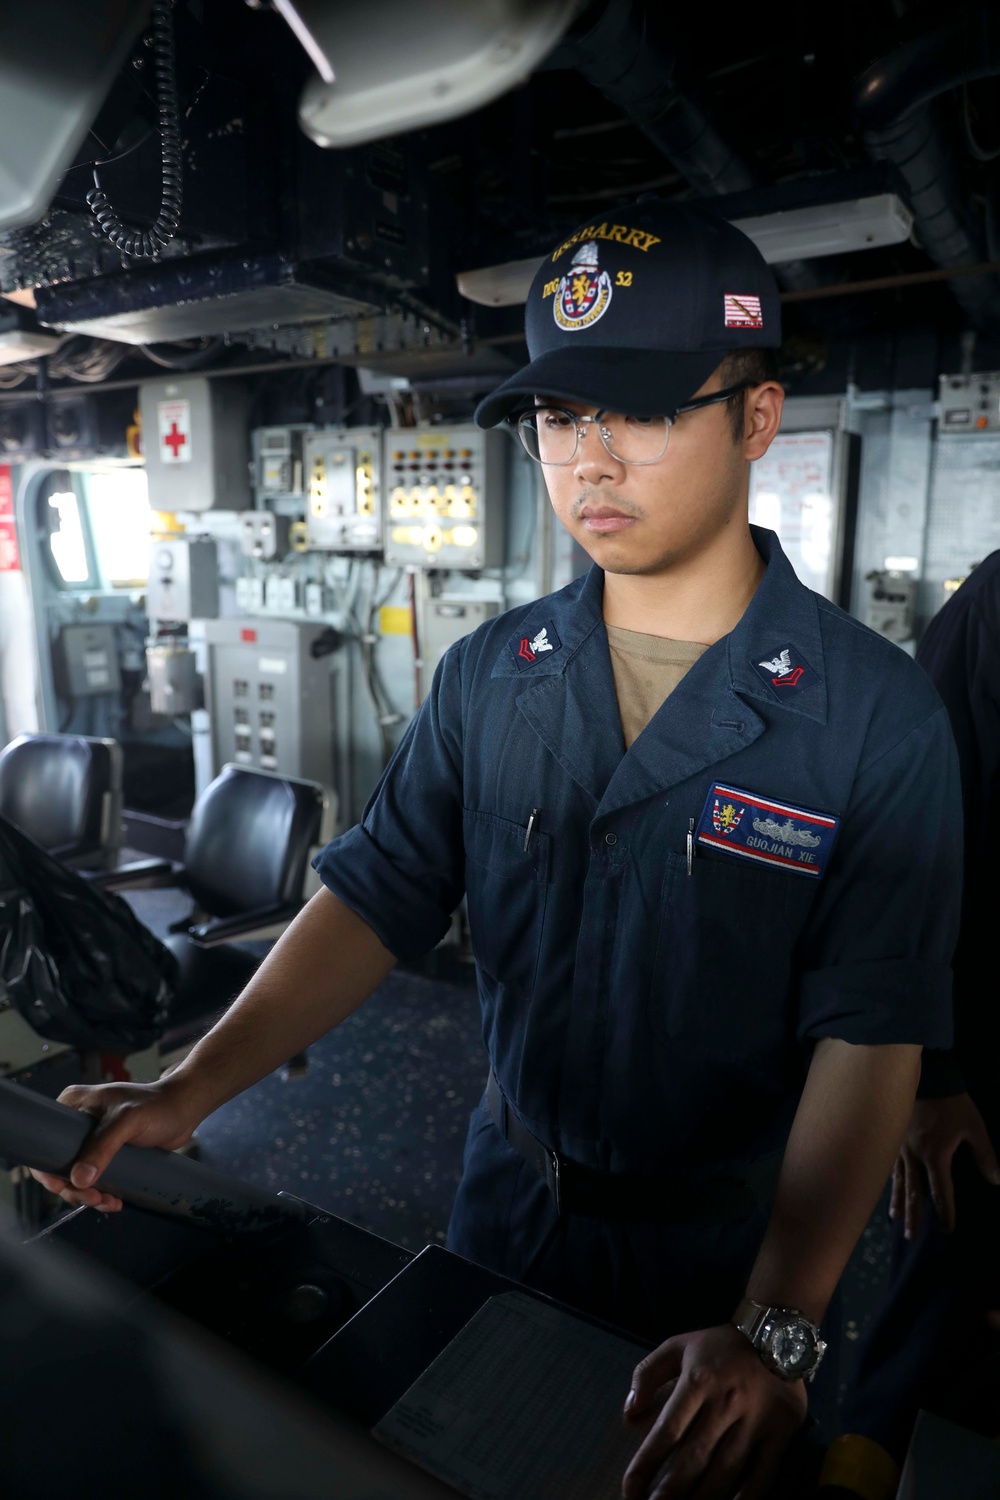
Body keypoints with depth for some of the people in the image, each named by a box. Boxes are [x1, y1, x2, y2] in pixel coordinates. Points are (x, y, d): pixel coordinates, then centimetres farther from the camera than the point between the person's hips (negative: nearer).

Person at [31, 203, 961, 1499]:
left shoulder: (875, 717, -19)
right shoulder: (488, 677, -7)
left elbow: (870, 1036, -20)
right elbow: (376, 897, -9)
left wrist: (775, 1331, -28)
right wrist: (192, 1088, -19)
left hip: (724, 1236, -3)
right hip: (508, 1191, 4)